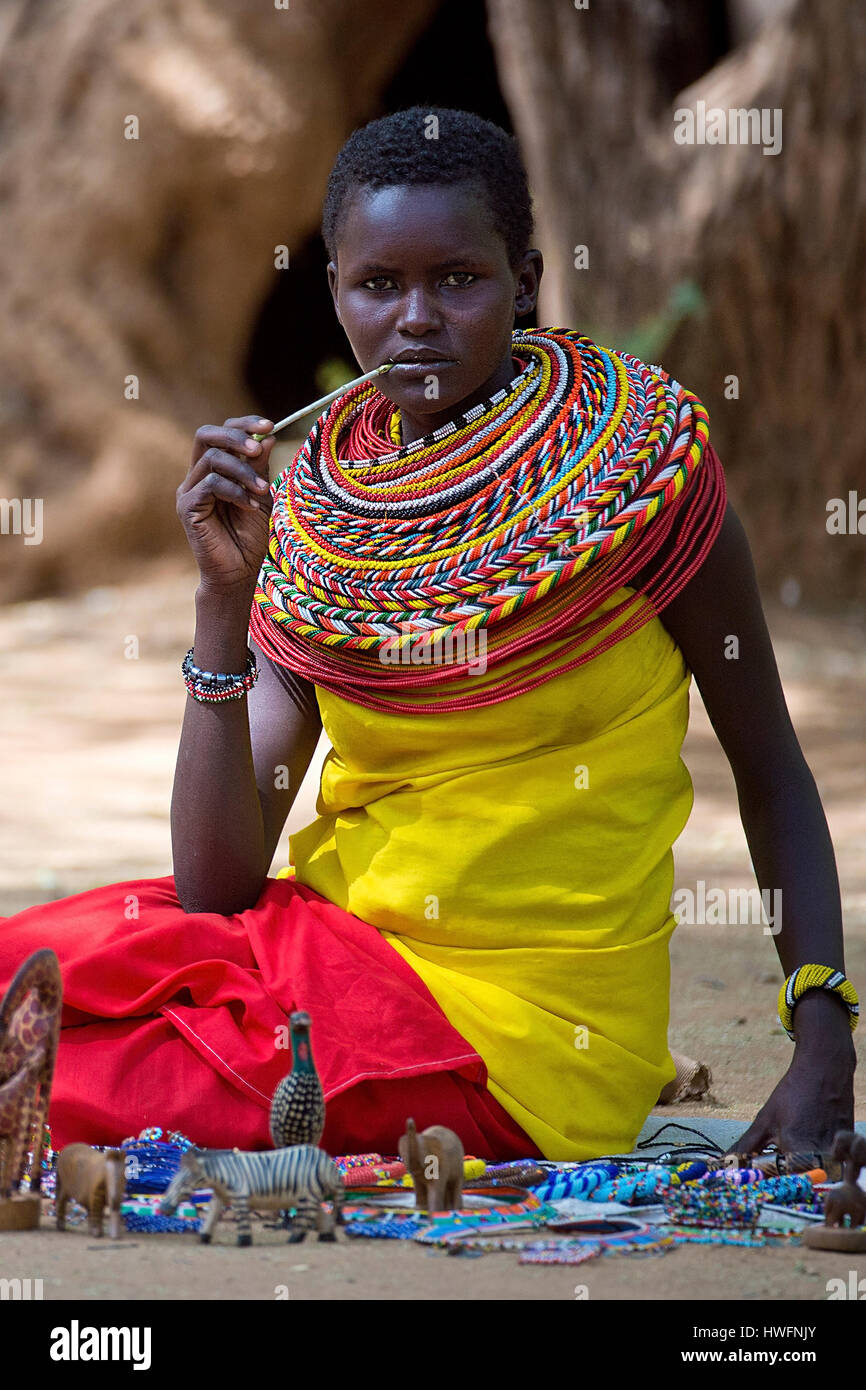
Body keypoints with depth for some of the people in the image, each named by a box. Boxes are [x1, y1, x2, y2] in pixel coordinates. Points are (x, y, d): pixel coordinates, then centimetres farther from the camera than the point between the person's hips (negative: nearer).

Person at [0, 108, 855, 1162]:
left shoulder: (631, 452, -6)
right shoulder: (308, 516, 3)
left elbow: (770, 771, 0)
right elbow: (217, 888, -4)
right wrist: (224, 596, -13)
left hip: (526, 1037, -4)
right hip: (333, 950, 4)